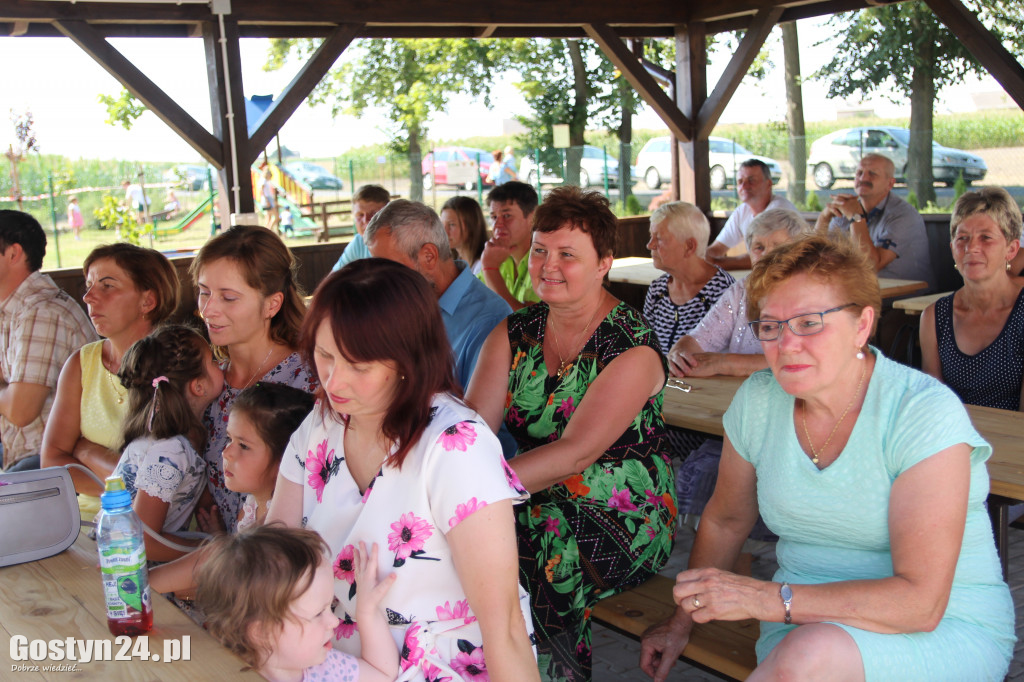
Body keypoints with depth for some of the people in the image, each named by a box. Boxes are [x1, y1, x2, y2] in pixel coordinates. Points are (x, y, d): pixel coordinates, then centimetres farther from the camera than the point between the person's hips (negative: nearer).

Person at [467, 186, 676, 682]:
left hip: (621, 519, -5)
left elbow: (575, 454, -24)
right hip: (535, 504, 5)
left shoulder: (633, 349, -13)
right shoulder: (514, 334, 6)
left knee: (515, 573, -29)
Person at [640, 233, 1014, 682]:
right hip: (805, 620, 3)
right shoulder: (757, 401, -3)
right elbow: (725, 521, 15)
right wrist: (683, 618, 14)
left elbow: (921, 602, -24)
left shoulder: (924, 413, -18)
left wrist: (765, 598, -27)